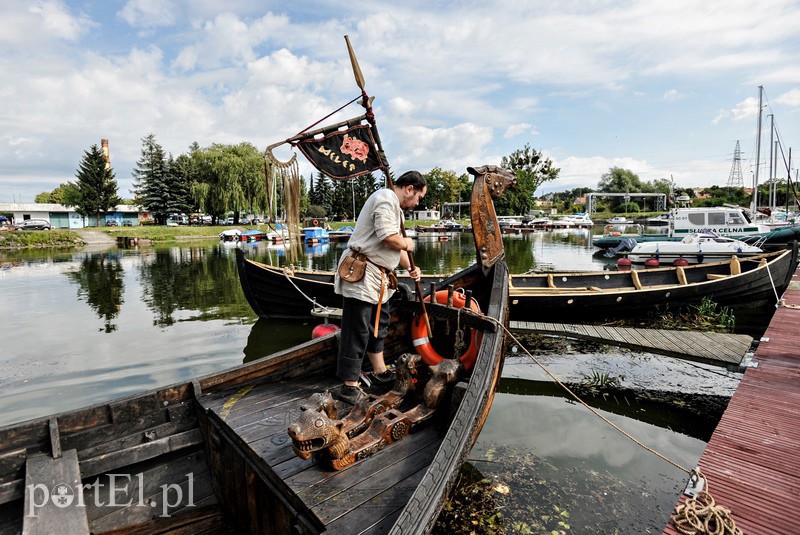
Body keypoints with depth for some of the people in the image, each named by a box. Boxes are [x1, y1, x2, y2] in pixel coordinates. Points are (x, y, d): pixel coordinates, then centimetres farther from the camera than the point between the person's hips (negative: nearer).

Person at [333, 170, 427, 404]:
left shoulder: (396, 207, 21)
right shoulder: (386, 198, -13)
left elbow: (396, 244, 25)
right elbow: (389, 238, -25)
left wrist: (409, 267, 16)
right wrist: (406, 243, -5)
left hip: (378, 277, 11)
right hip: (361, 274, -11)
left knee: (379, 324, 19)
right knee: (358, 330, -7)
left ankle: (379, 372, 34)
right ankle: (350, 386, 1)